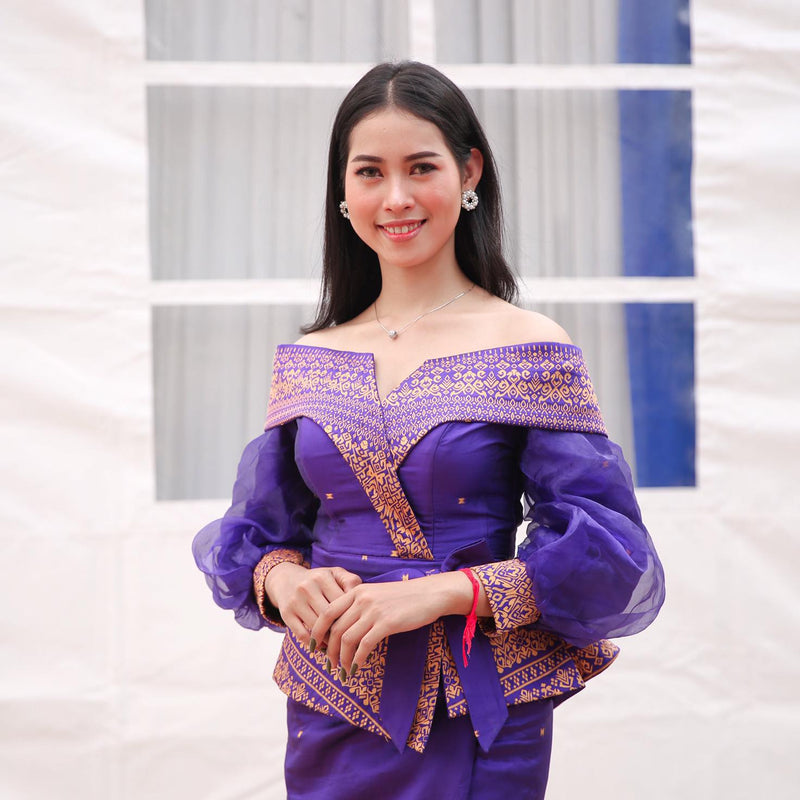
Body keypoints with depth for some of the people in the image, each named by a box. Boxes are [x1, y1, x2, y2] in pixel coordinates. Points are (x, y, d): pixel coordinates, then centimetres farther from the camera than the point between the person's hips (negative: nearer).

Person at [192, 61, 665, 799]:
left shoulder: (530, 351, -6)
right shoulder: (307, 362, 6)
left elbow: (607, 556, -11)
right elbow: (255, 532, 11)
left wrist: (440, 591, -21)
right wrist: (283, 579, -11)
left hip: (476, 719, -3)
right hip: (330, 717, 4)